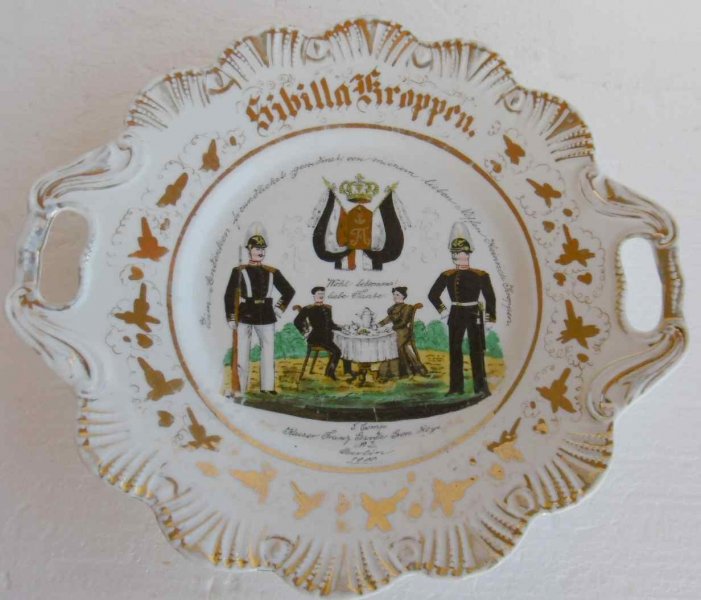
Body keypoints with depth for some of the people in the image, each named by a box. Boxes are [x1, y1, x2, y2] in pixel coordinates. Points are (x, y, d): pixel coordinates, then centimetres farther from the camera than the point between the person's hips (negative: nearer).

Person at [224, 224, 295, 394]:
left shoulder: (272, 272, 9)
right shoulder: (239, 271, 1)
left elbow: (289, 291, 18)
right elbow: (229, 296, -1)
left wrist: (280, 308, 9)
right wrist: (231, 318, -6)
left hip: (266, 317, 3)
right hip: (244, 317, -3)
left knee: (269, 352, 4)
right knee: (242, 353, -1)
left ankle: (268, 387, 13)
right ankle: (240, 389, 6)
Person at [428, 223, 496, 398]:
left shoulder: (480, 275, -4)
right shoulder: (447, 275, 2)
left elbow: (490, 297, 1)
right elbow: (433, 294, 10)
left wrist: (491, 316, -1)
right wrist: (442, 310, 4)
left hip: (474, 315, -3)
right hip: (455, 315, 3)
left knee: (476, 350, -3)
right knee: (454, 350, 7)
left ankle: (481, 386, 3)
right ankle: (456, 386, 17)